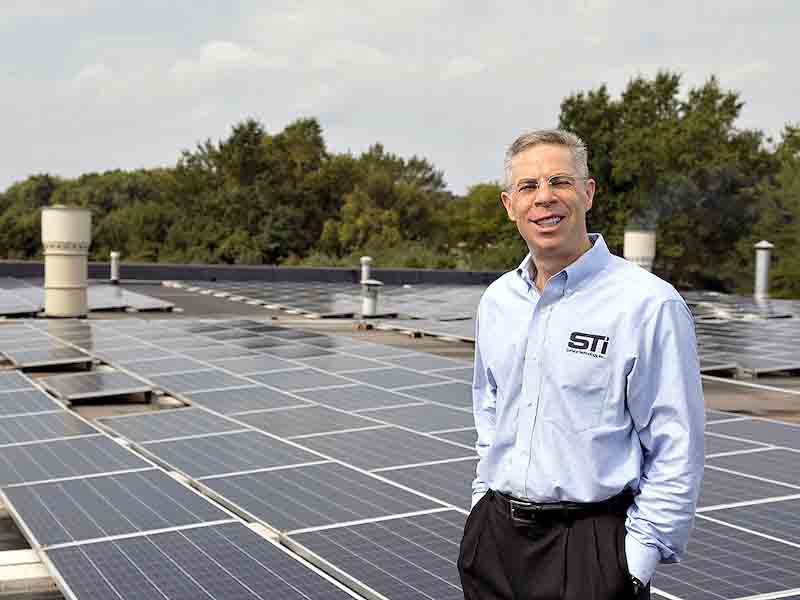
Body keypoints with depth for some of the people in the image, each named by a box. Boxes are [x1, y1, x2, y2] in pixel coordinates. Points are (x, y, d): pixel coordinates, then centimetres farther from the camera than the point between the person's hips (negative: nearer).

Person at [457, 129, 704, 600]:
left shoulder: (650, 304, -13)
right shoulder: (496, 300, 7)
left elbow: (677, 454, -12)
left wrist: (638, 560, -12)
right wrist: (486, 499, 16)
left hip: (590, 547, -5)